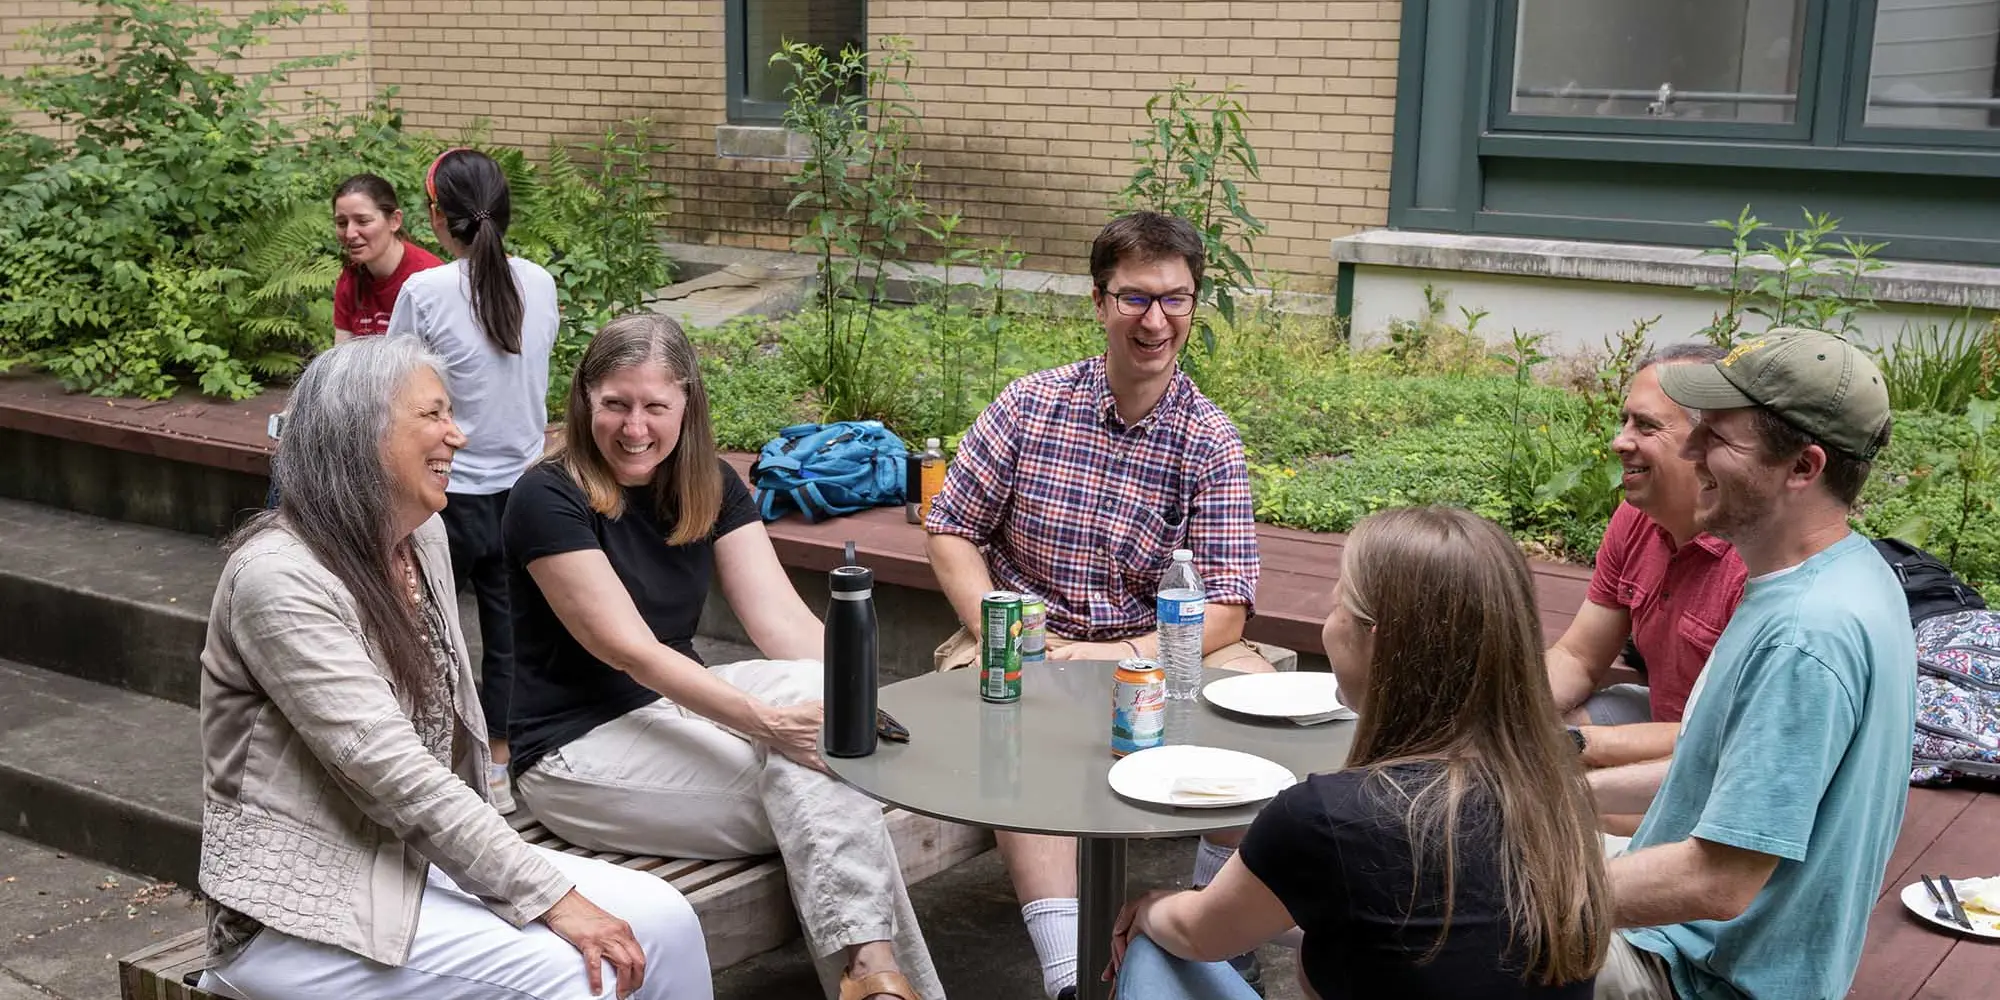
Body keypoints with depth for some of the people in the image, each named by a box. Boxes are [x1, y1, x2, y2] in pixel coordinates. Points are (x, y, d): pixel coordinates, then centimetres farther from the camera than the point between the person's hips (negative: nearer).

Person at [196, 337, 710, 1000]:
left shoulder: (423, 539, 7)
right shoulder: (278, 576, -18)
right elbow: (390, 771, -24)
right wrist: (551, 896, -25)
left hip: (420, 855, 8)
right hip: (302, 910, -8)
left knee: (662, 920, -8)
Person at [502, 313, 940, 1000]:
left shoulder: (712, 489, 5)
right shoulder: (548, 500, -15)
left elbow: (782, 620, -5)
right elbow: (632, 651, -22)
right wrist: (767, 723, -33)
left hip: (678, 704, 6)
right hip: (578, 747, -6)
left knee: (821, 693, -24)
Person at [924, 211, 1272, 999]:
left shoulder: (1211, 442, -2)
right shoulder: (1029, 405, -1)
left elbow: (1225, 611, -8)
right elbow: (949, 530, 2)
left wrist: (1124, 657, -24)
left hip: (1159, 646, 1)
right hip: (1027, 644, -1)